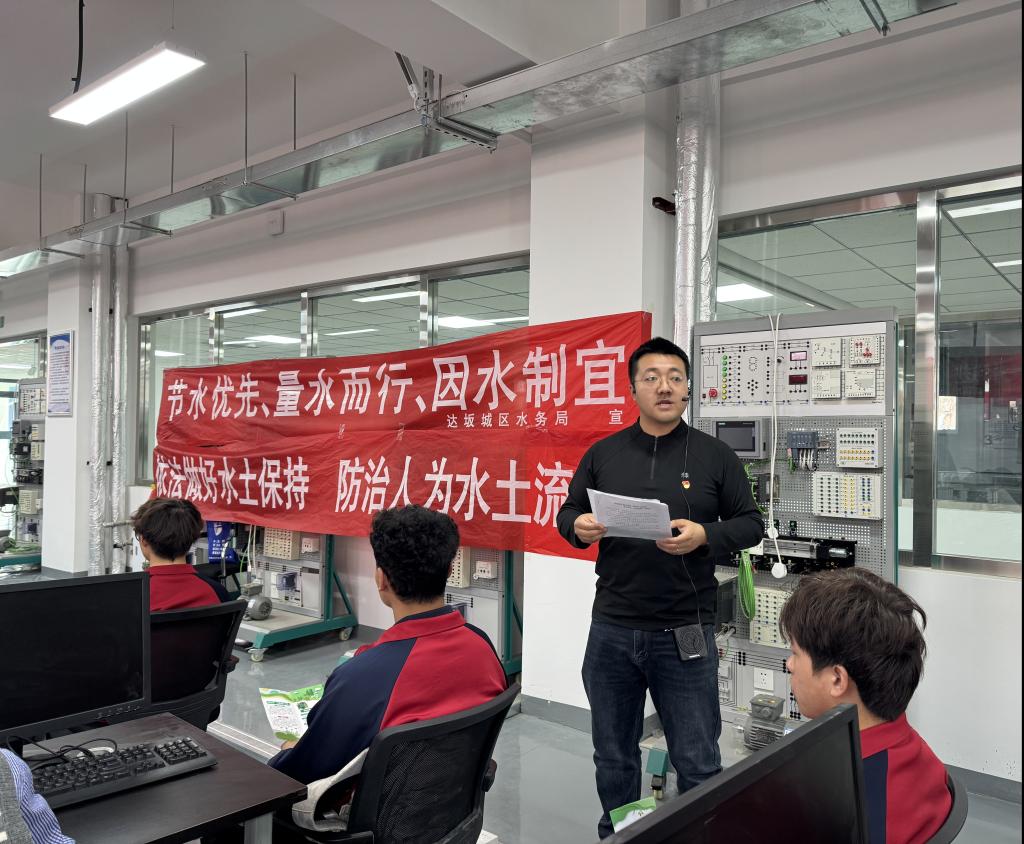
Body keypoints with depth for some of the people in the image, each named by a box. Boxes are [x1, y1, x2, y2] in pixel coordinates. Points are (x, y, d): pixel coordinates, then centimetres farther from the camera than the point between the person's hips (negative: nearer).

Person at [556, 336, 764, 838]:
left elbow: (750, 523, 3)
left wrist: (705, 536, -16)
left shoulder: (715, 456, 1)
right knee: (614, 757, 17)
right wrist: (579, 528, -13)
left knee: (697, 763, 9)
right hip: (611, 630, 2)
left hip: (685, 634, -2)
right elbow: (568, 512, 10)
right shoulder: (603, 454, 5)